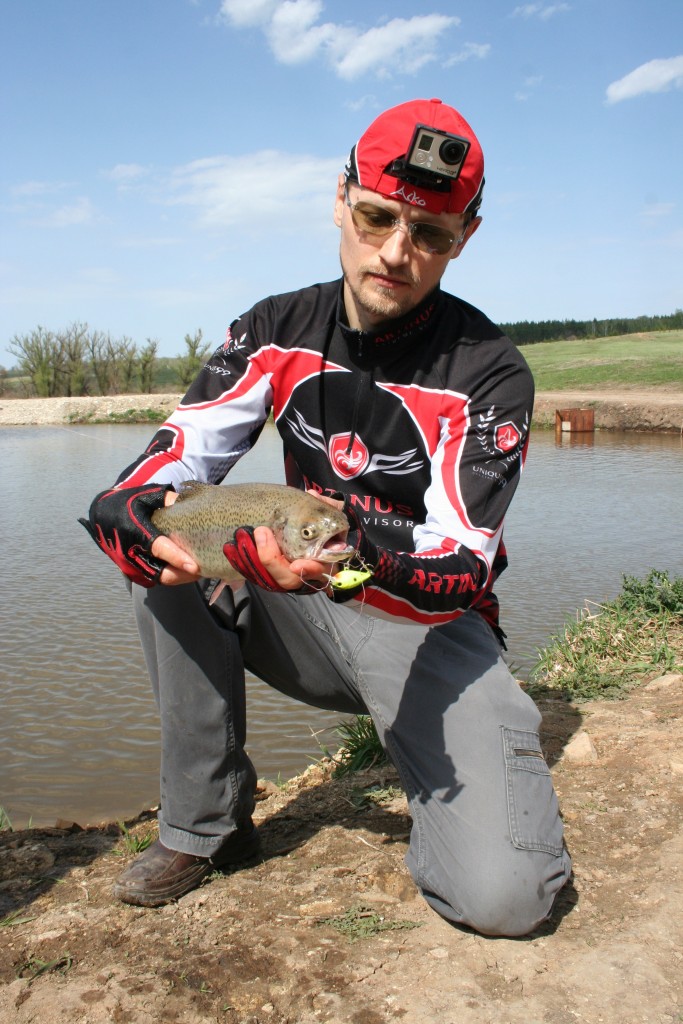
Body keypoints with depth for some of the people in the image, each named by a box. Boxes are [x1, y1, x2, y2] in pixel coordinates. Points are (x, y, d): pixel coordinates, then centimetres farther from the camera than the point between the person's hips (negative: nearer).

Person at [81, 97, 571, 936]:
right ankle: (206, 825, -6)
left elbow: (461, 569, -21)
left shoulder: (488, 374, -14)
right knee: (166, 556, -21)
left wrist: (356, 549, -43)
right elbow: (179, 452, -10)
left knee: (502, 894, -23)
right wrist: (134, 515, -35)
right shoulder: (278, 331, -2)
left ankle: (435, 777, 13)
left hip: (430, 629, -4)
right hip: (304, 616, 5)